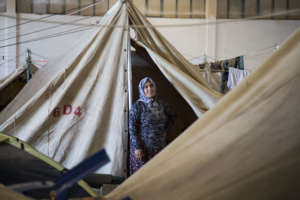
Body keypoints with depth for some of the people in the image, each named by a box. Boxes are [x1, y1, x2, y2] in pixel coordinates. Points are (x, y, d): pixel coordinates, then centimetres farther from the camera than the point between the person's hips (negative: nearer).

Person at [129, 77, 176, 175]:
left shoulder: (161, 104, 5)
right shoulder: (137, 106, -9)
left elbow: (172, 116, 23)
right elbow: (132, 128, -11)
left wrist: (166, 130, 13)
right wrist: (137, 147, -14)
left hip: (160, 146, 5)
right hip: (143, 147, -4)